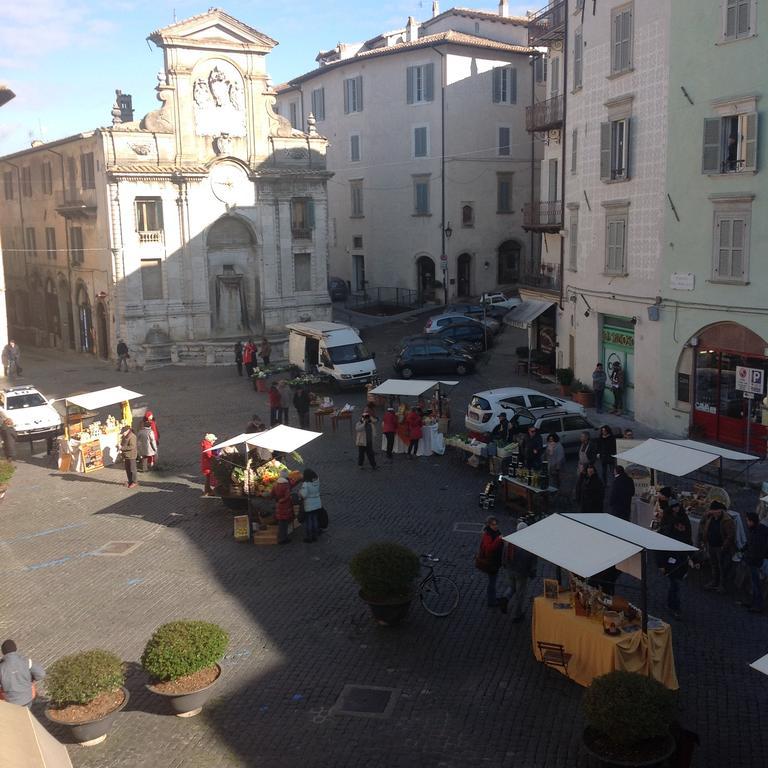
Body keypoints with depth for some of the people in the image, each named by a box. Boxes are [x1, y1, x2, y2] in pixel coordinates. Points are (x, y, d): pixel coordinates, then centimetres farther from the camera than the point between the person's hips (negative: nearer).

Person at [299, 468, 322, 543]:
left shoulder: (306, 484, -23)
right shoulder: (317, 481, -5)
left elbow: (303, 495, -24)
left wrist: (300, 490, -6)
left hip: (309, 506, -5)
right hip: (317, 504, 6)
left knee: (308, 521, 8)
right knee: (315, 520, 16)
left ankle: (309, 537, 16)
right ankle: (315, 535, 26)